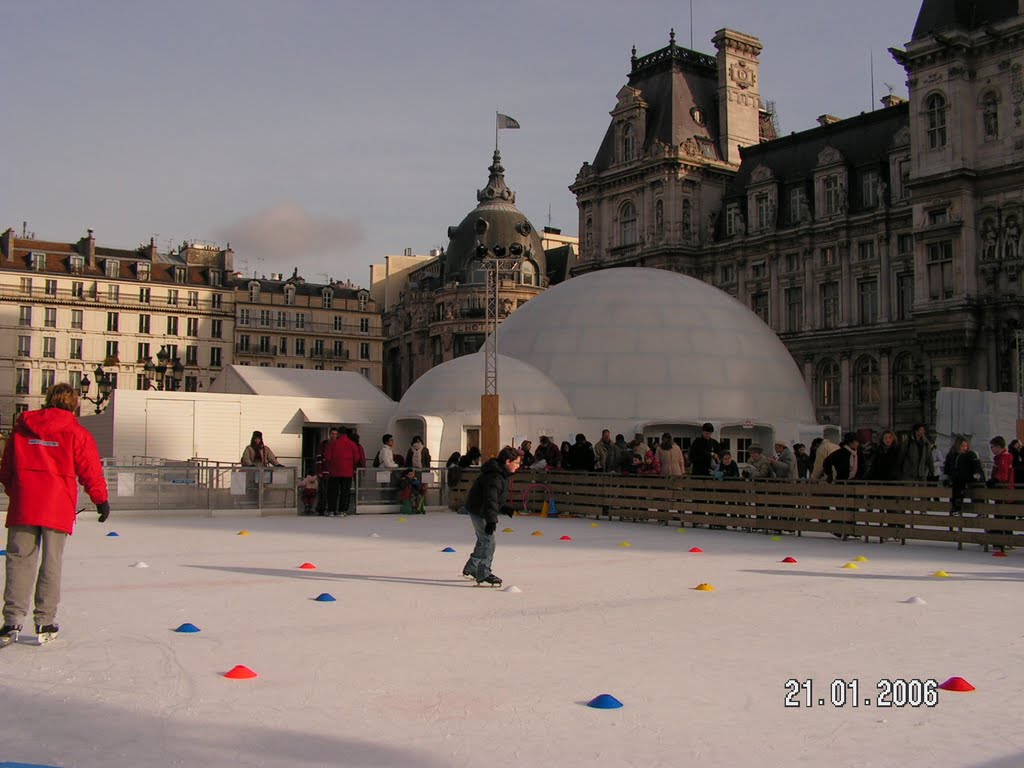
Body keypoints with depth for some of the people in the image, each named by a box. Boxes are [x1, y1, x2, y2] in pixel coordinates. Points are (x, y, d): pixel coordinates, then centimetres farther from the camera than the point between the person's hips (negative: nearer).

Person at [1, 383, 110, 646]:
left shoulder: (22, 428, 10)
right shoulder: (76, 433, -1)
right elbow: (90, 470, -1)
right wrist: (101, 499, 11)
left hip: (22, 507, 2)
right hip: (58, 508, -2)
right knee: (51, 563, 5)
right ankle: (45, 624, 7)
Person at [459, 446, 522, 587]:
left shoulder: (504, 474, 5)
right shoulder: (494, 476, -28)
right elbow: (490, 499, -34)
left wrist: (506, 508, 13)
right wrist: (491, 520, -36)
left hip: (483, 509, 11)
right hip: (478, 510, -11)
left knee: (483, 540, 21)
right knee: (488, 541, -11)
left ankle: (471, 568, 35)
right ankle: (483, 574, -6)